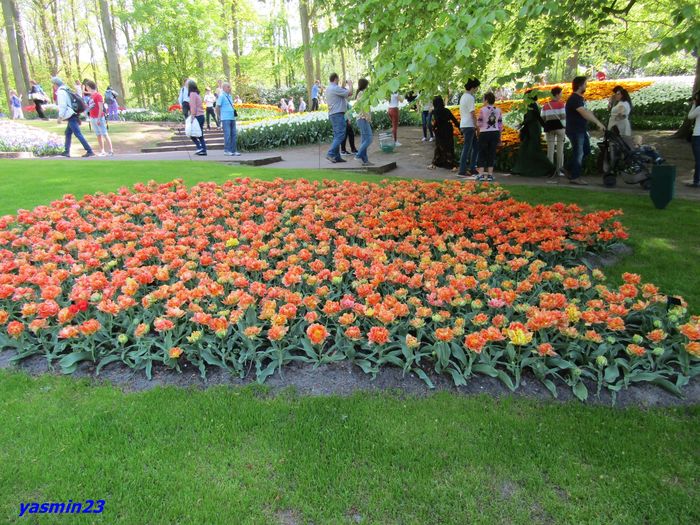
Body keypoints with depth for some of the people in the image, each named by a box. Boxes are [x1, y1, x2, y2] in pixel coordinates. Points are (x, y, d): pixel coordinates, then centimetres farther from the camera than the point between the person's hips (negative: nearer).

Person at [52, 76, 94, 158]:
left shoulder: (60, 92, -11)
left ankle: (90, 151, -15)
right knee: (68, 133, 17)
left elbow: (62, 105, -17)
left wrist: (60, 117, -13)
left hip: (71, 116, -10)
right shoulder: (66, 90, 18)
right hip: (72, 115, 10)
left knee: (78, 134, -11)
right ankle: (67, 151, 24)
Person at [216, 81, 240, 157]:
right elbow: (217, 107, -6)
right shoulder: (221, 96, -6)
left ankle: (233, 150, 10)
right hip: (226, 119, -7)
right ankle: (227, 150, 0)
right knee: (227, 135, -7)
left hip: (232, 118, 7)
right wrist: (220, 117, -1)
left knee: (233, 134, 6)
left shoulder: (229, 96, 16)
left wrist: (234, 110, 12)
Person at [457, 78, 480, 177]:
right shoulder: (470, 97, -14)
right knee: (467, 148, -5)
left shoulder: (463, 96, 16)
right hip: (469, 126, -10)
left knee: (475, 145, 14)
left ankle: (473, 169, 16)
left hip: (464, 125, 10)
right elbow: (473, 114, -16)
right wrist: (477, 128, -11)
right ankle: (462, 171, -1)